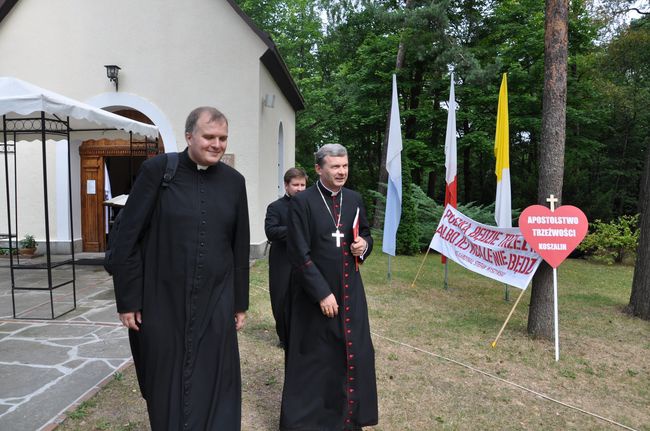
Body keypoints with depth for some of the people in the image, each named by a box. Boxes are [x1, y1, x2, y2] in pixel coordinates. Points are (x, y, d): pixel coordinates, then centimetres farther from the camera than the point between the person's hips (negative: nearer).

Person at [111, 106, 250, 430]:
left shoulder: (233, 181, 2)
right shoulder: (157, 170, -7)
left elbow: (240, 247, 6)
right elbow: (127, 238, -5)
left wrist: (240, 303, 8)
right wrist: (127, 299, -6)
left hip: (214, 303, 2)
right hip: (161, 301, -1)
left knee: (212, 388, 8)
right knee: (165, 385, 15)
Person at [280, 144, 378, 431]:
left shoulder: (354, 199, 5)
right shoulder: (302, 202, -11)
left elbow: (366, 234, 17)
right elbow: (299, 253, -14)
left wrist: (364, 244, -7)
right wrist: (322, 293, -16)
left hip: (350, 290, 5)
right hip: (314, 292, -4)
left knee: (354, 353, 10)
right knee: (314, 358, 8)